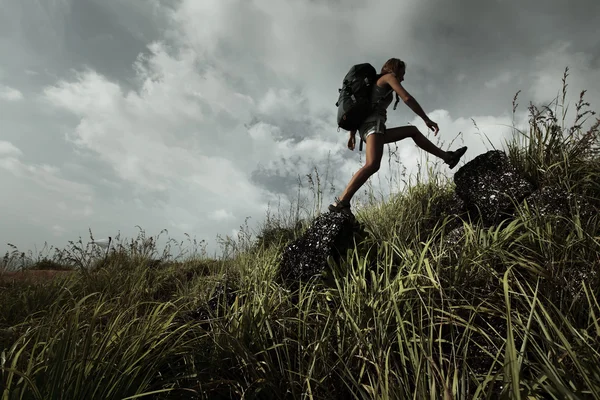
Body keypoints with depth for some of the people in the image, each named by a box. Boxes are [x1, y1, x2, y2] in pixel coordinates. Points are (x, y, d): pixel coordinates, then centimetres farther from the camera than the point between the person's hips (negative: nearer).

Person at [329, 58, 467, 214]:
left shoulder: (376, 85, 35)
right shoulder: (389, 76, 11)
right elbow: (407, 98, -4)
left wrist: (352, 135, 26)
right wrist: (427, 119, -1)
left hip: (366, 129, 10)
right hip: (374, 123, -10)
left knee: (412, 130, 22)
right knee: (373, 164, -31)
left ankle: (447, 156, 23)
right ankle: (341, 203, -42)